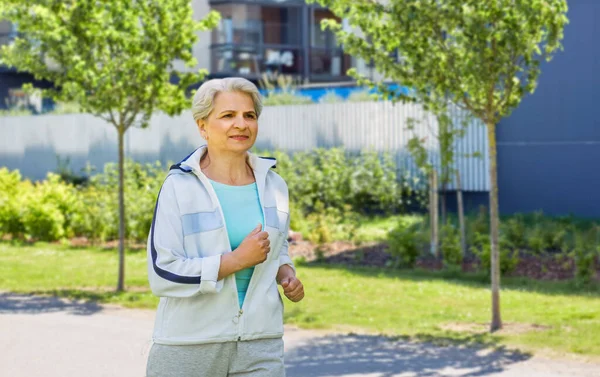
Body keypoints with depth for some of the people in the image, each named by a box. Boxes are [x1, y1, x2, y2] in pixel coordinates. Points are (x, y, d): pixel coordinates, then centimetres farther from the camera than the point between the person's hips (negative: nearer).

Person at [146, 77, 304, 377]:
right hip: (190, 345, -3)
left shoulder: (273, 186, 8)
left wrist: (286, 275, 3)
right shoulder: (180, 186, -7)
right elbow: (162, 274, -14)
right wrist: (238, 259, -17)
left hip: (260, 345, 3)